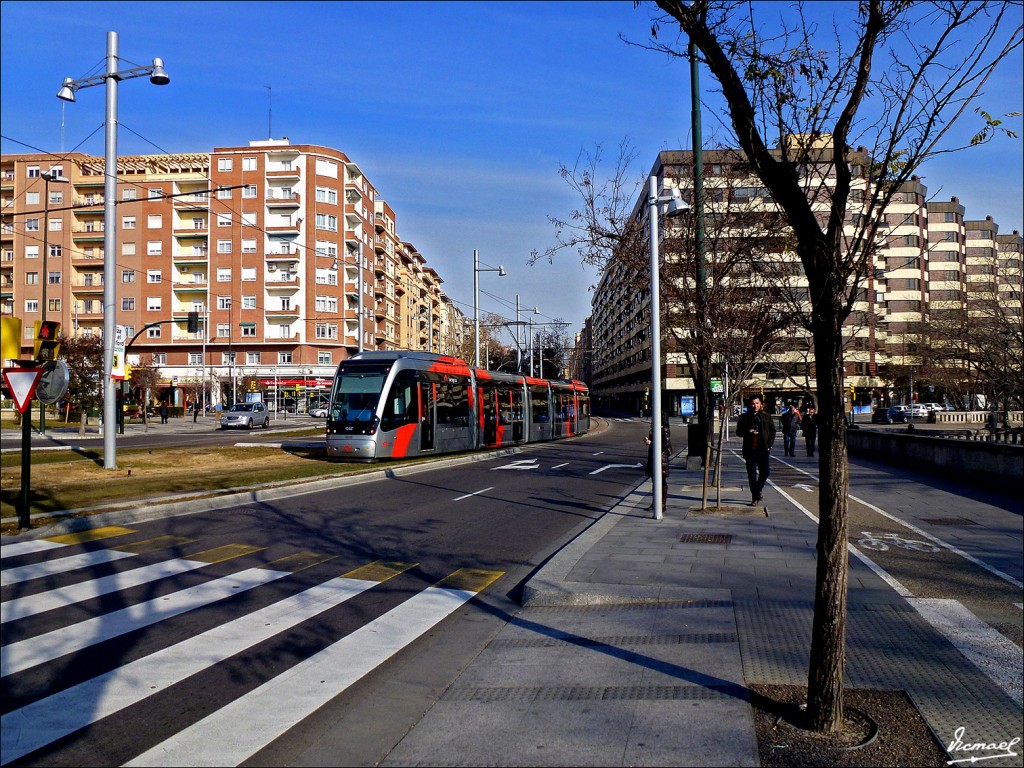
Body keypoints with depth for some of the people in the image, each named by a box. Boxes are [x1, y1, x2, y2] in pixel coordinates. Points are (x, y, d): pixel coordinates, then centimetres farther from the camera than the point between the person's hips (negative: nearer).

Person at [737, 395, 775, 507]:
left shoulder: (766, 417, 8)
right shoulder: (744, 417, 6)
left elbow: (773, 431, 11)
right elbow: (738, 431, 7)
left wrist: (770, 445, 1)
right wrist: (748, 432, -13)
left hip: (763, 449, 1)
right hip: (750, 450, -1)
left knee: (764, 472, 0)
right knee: (752, 474, 0)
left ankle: (757, 492, 25)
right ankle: (756, 497, 8)